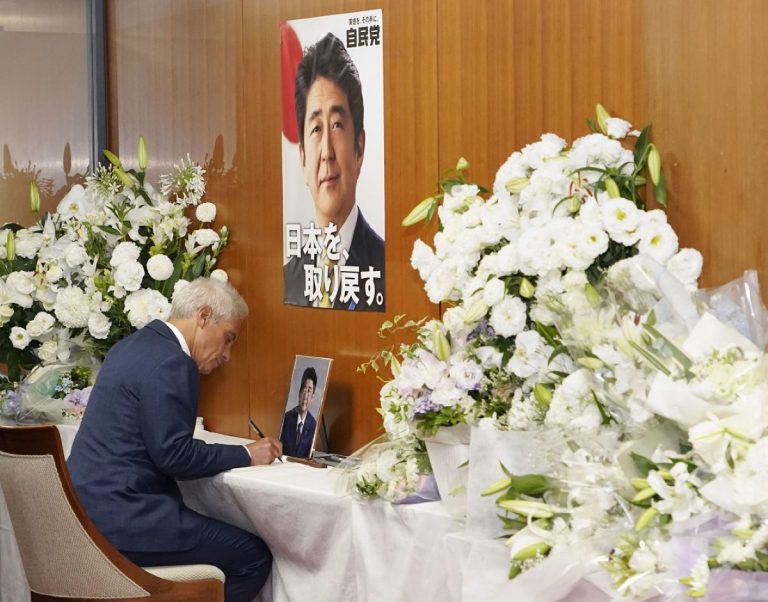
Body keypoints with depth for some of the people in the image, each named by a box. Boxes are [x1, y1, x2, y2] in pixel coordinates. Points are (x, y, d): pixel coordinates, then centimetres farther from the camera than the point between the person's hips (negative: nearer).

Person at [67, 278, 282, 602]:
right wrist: (246, 455, -8)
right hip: (120, 517, -11)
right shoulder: (171, 363, -15)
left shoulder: (133, 345, 15)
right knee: (254, 556, -5)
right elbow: (173, 454, -18)